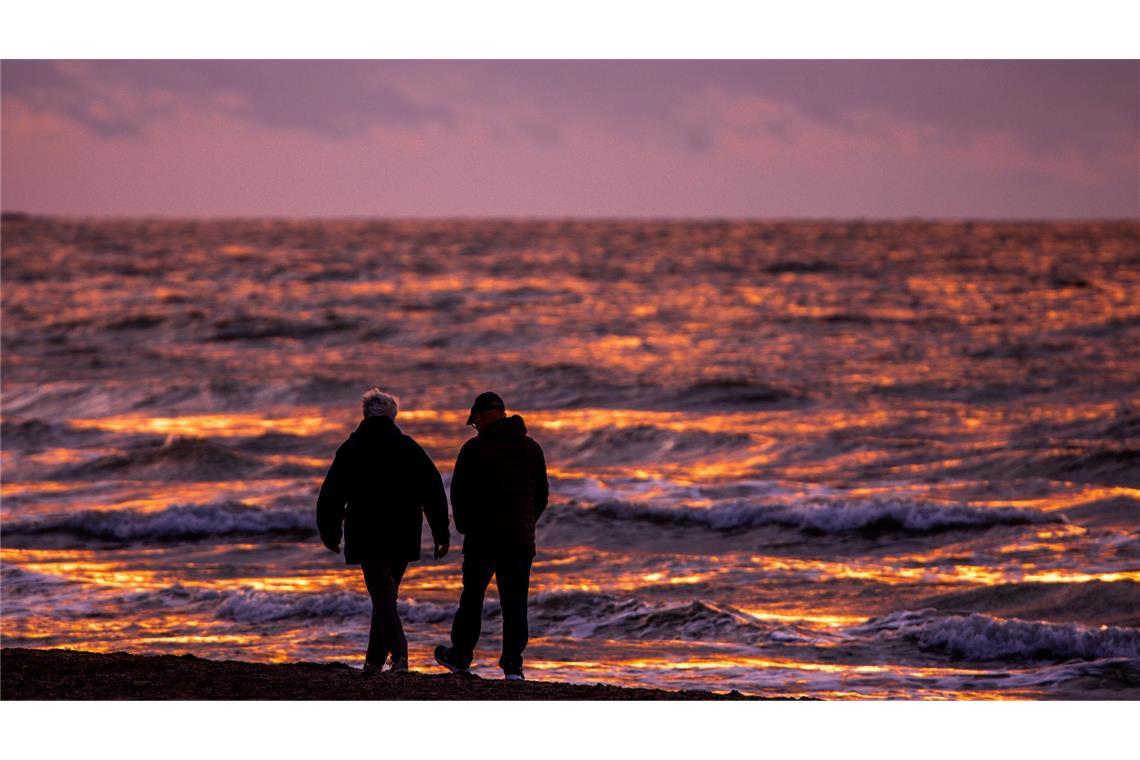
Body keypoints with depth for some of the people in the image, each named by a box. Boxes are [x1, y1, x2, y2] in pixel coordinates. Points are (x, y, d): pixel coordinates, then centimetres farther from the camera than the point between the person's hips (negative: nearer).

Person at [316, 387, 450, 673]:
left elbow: (331, 495, 3)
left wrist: (329, 534, 16)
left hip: (366, 538, -3)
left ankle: (399, 654, -25)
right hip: (404, 538, 3)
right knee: (387, 594, 16)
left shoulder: (350, 450, 0)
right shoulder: (409, 448, 4)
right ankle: (375, 659, 19)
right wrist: (441, 534, 4)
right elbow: (434, 492, 1)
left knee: (383, 595, -7)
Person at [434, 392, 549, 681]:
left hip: (482, 538, -3)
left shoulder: (474, 449, -7)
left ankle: (460, 656, 23)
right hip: (521, 538, 3)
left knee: (472, 596, 12)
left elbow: (458, 493, -4)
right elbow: (542, 494, 10)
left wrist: (465, 527, 11)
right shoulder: (532, 448, 6)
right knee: (515, 602, 2)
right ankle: (513, 665, -4)